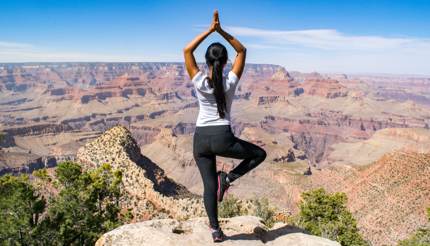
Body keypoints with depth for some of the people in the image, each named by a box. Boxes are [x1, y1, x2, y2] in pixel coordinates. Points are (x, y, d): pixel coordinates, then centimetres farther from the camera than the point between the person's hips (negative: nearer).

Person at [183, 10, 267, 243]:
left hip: (200, 138, 2)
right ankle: (228, 178, 4)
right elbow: (242, 51, 5)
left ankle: (215, 230, 18)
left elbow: (187, 50, 3)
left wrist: (209, 30, 1)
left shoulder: (199, 82, -6)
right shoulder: (230, 82, -6)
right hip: (222, 137, -2)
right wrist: (222, 31, 0)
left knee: (209, 185, 12)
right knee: (259, 154, 19)